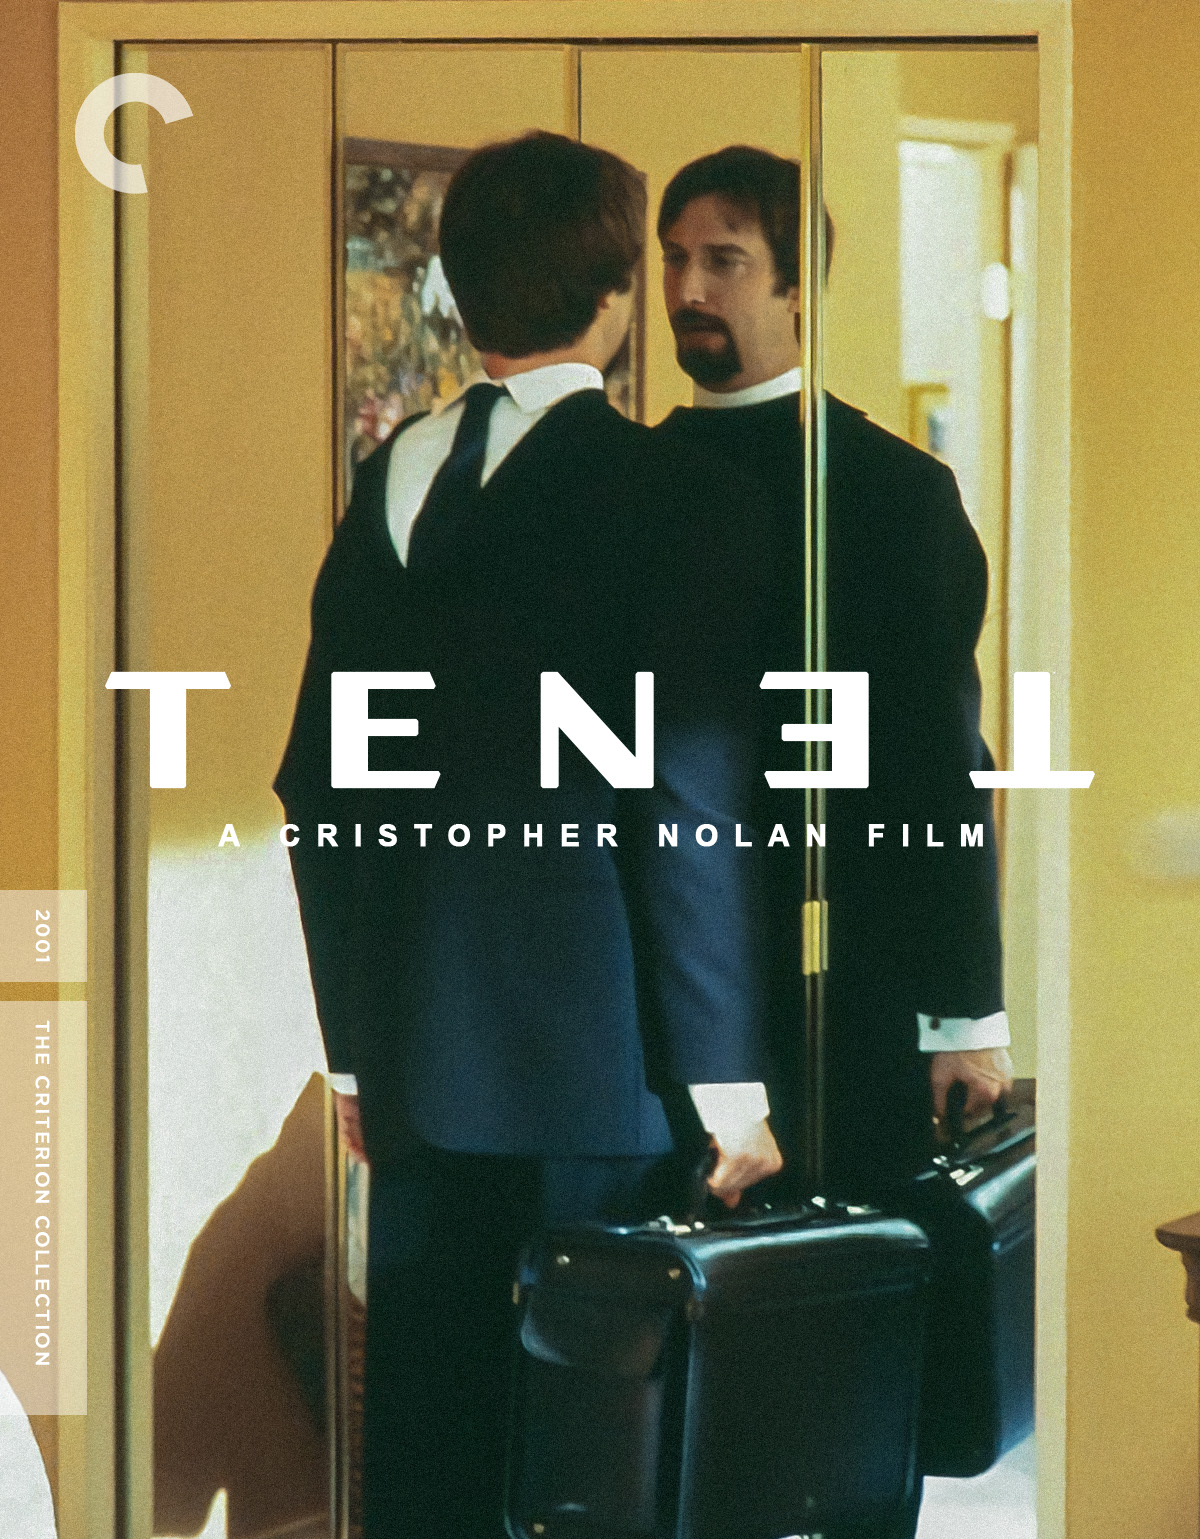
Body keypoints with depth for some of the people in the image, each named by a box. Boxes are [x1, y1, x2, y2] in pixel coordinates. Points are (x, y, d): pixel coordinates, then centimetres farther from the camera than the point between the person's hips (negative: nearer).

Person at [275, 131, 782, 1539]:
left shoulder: (389, 479, 5)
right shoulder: (675, 496, -11)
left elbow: (318, 781, 7)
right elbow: (692, 808, -14)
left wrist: (360, 1041, 14)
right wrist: (726, 1078, -8)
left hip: (418, 1050, 5)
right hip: (592, 1054, -5)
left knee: (422, 1422, 12)